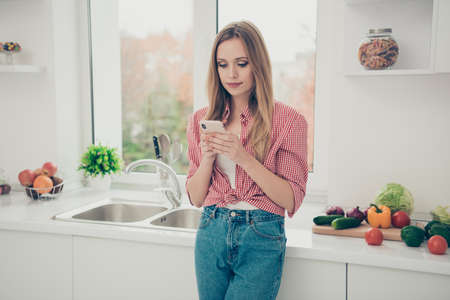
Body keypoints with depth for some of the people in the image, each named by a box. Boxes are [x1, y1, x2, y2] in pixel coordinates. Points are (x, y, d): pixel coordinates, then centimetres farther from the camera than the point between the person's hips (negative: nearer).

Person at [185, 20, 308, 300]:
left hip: (261, 239, -3)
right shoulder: (202, 120, 5)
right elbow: (195, 198, 7)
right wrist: (208, 157, -12)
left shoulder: (289, 120, -6)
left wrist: (245, 159, -20)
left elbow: (291, 199, -9)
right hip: (211, 234, 4)